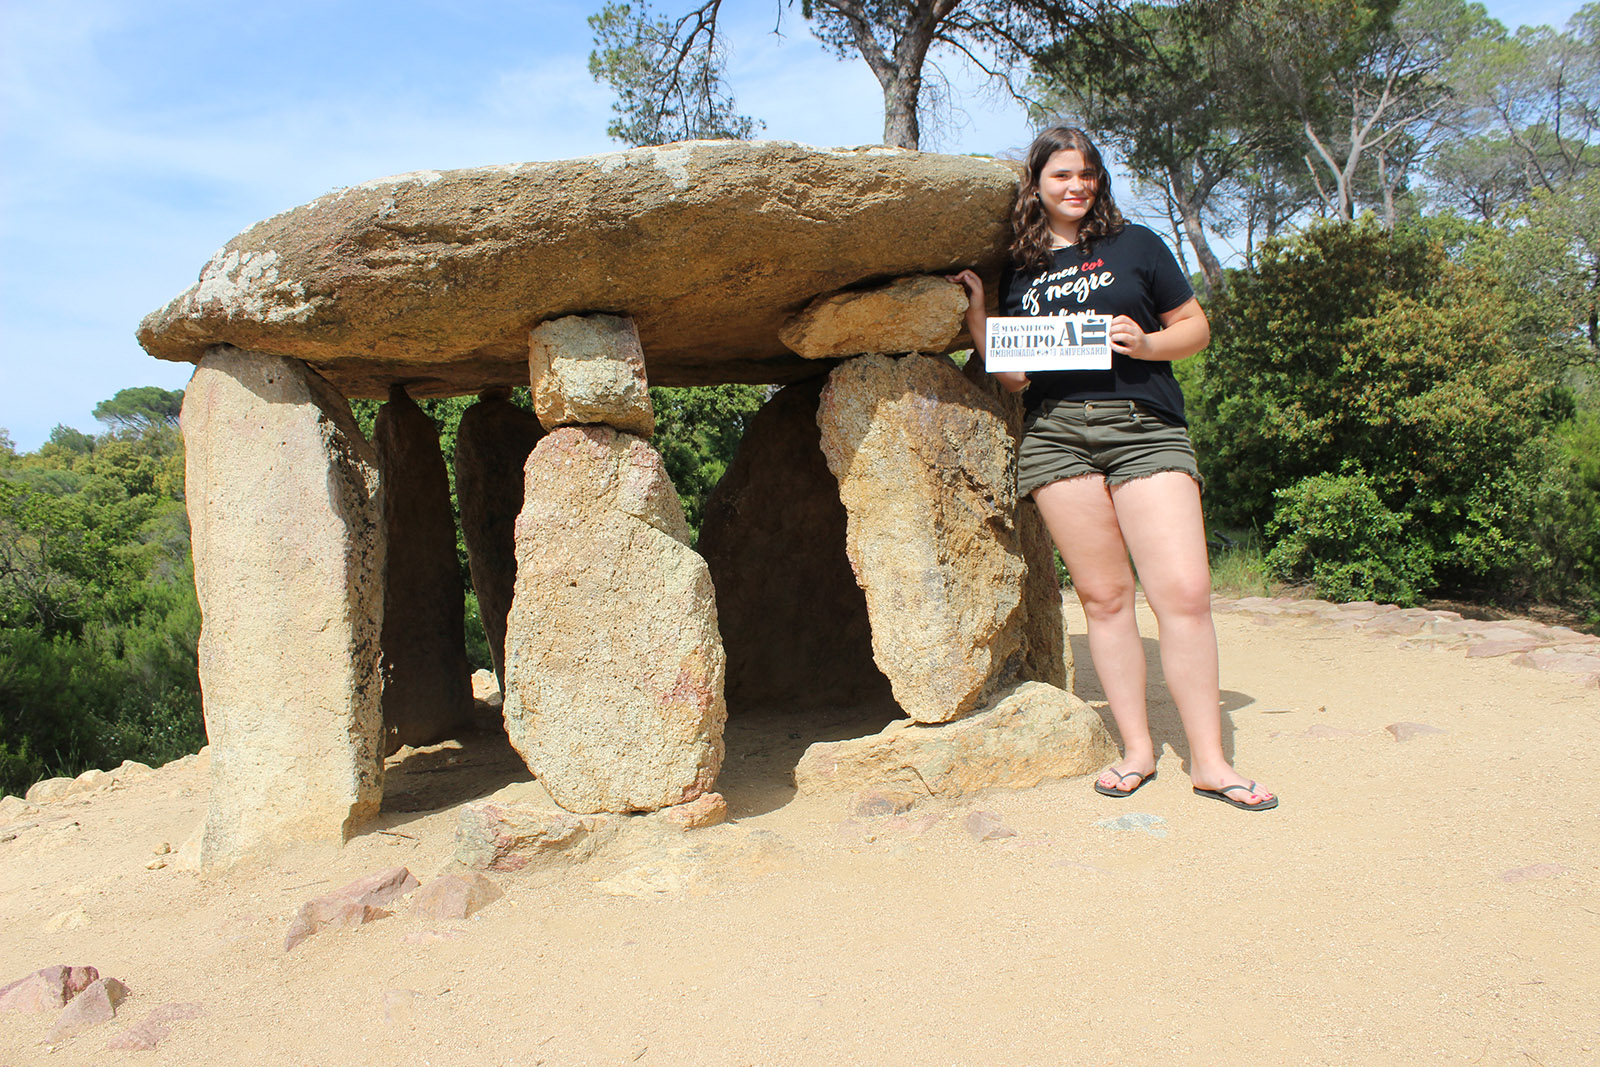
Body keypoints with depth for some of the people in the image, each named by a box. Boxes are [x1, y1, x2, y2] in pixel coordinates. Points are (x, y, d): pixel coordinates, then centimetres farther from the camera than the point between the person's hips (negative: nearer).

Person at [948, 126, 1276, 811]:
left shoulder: (1134, 244, 11)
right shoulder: (1017, 271, 15)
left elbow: (1196, 328, 12)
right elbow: (1012, 377, 12)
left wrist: (1147, 343, -7)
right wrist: (974, 312, 3)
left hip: (1144, 427, -1)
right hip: (1056, 436, 2)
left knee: (1184, 591, -9)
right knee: (1103, 595, 2)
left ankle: (1208, 759, 1)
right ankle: (1137, 750, 12)